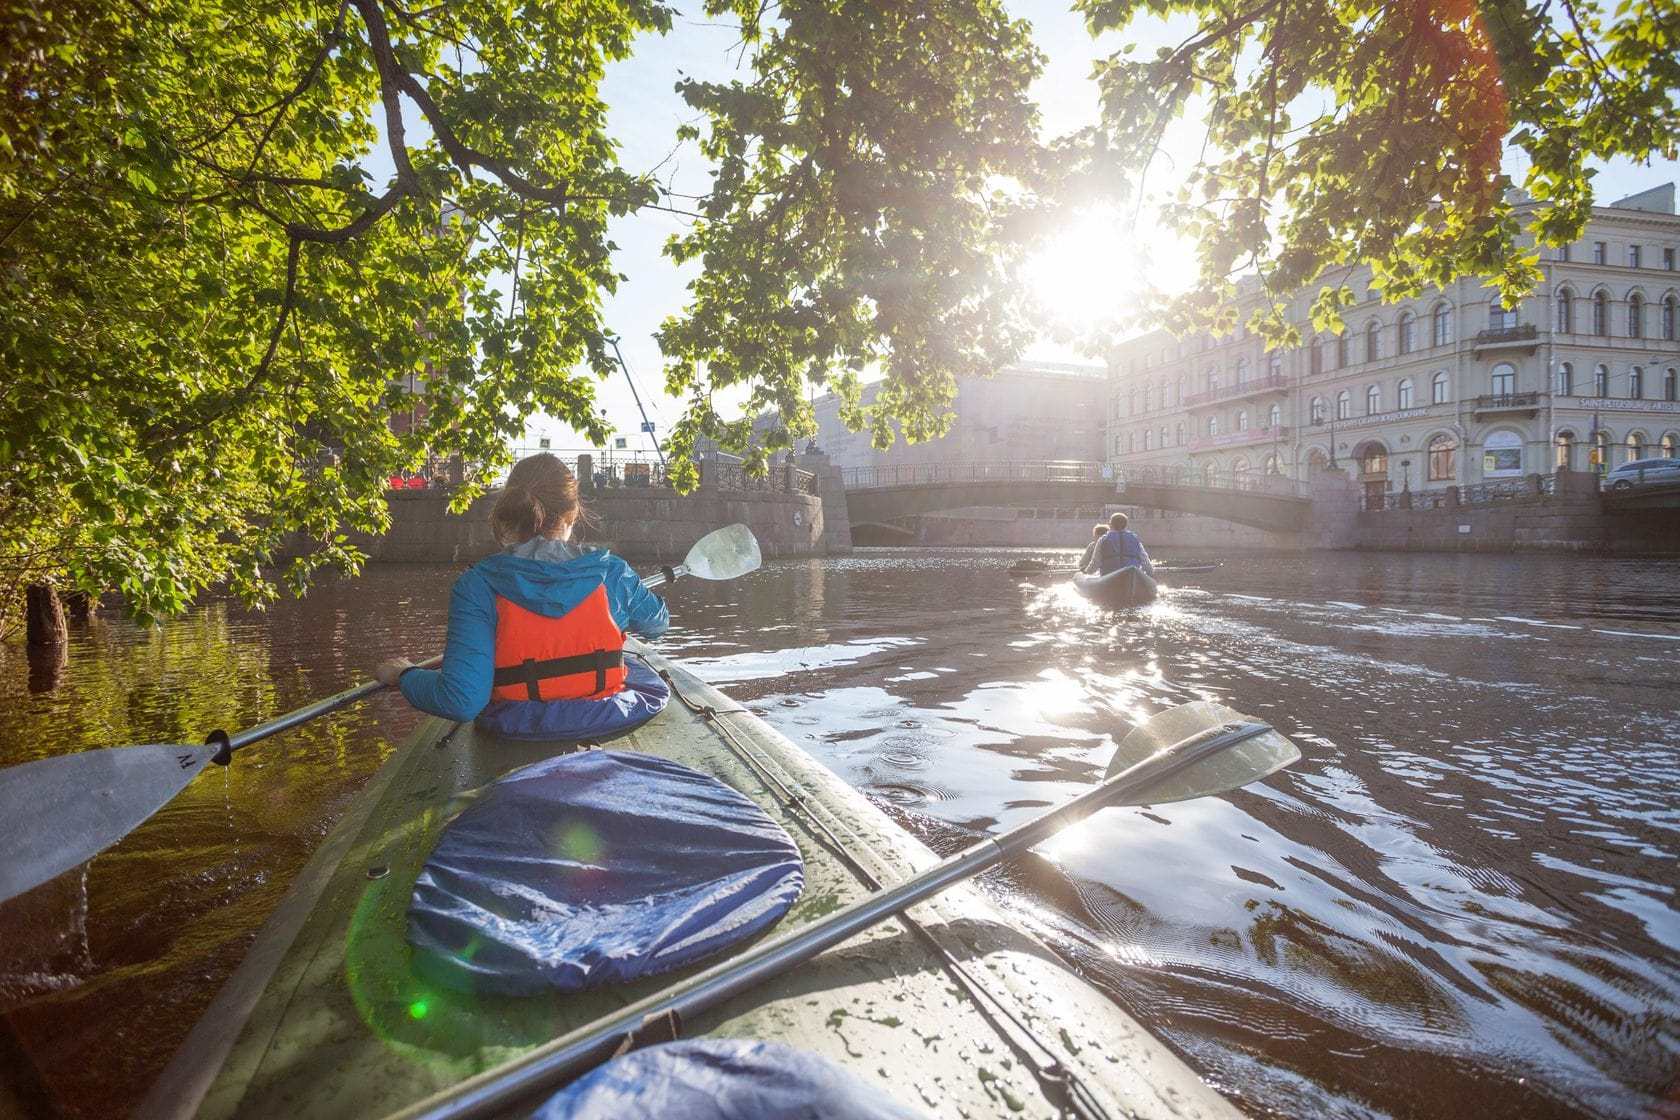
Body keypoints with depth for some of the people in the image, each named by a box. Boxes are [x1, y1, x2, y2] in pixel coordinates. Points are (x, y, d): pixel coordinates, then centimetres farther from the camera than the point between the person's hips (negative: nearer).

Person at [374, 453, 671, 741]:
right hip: (610, 721, 0)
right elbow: (658, 622, 8)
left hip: (517, 729, 1)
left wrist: (403, 675, -4)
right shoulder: (610, 573, -13)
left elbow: (461, 701, -24)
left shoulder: (477, 586, -17)